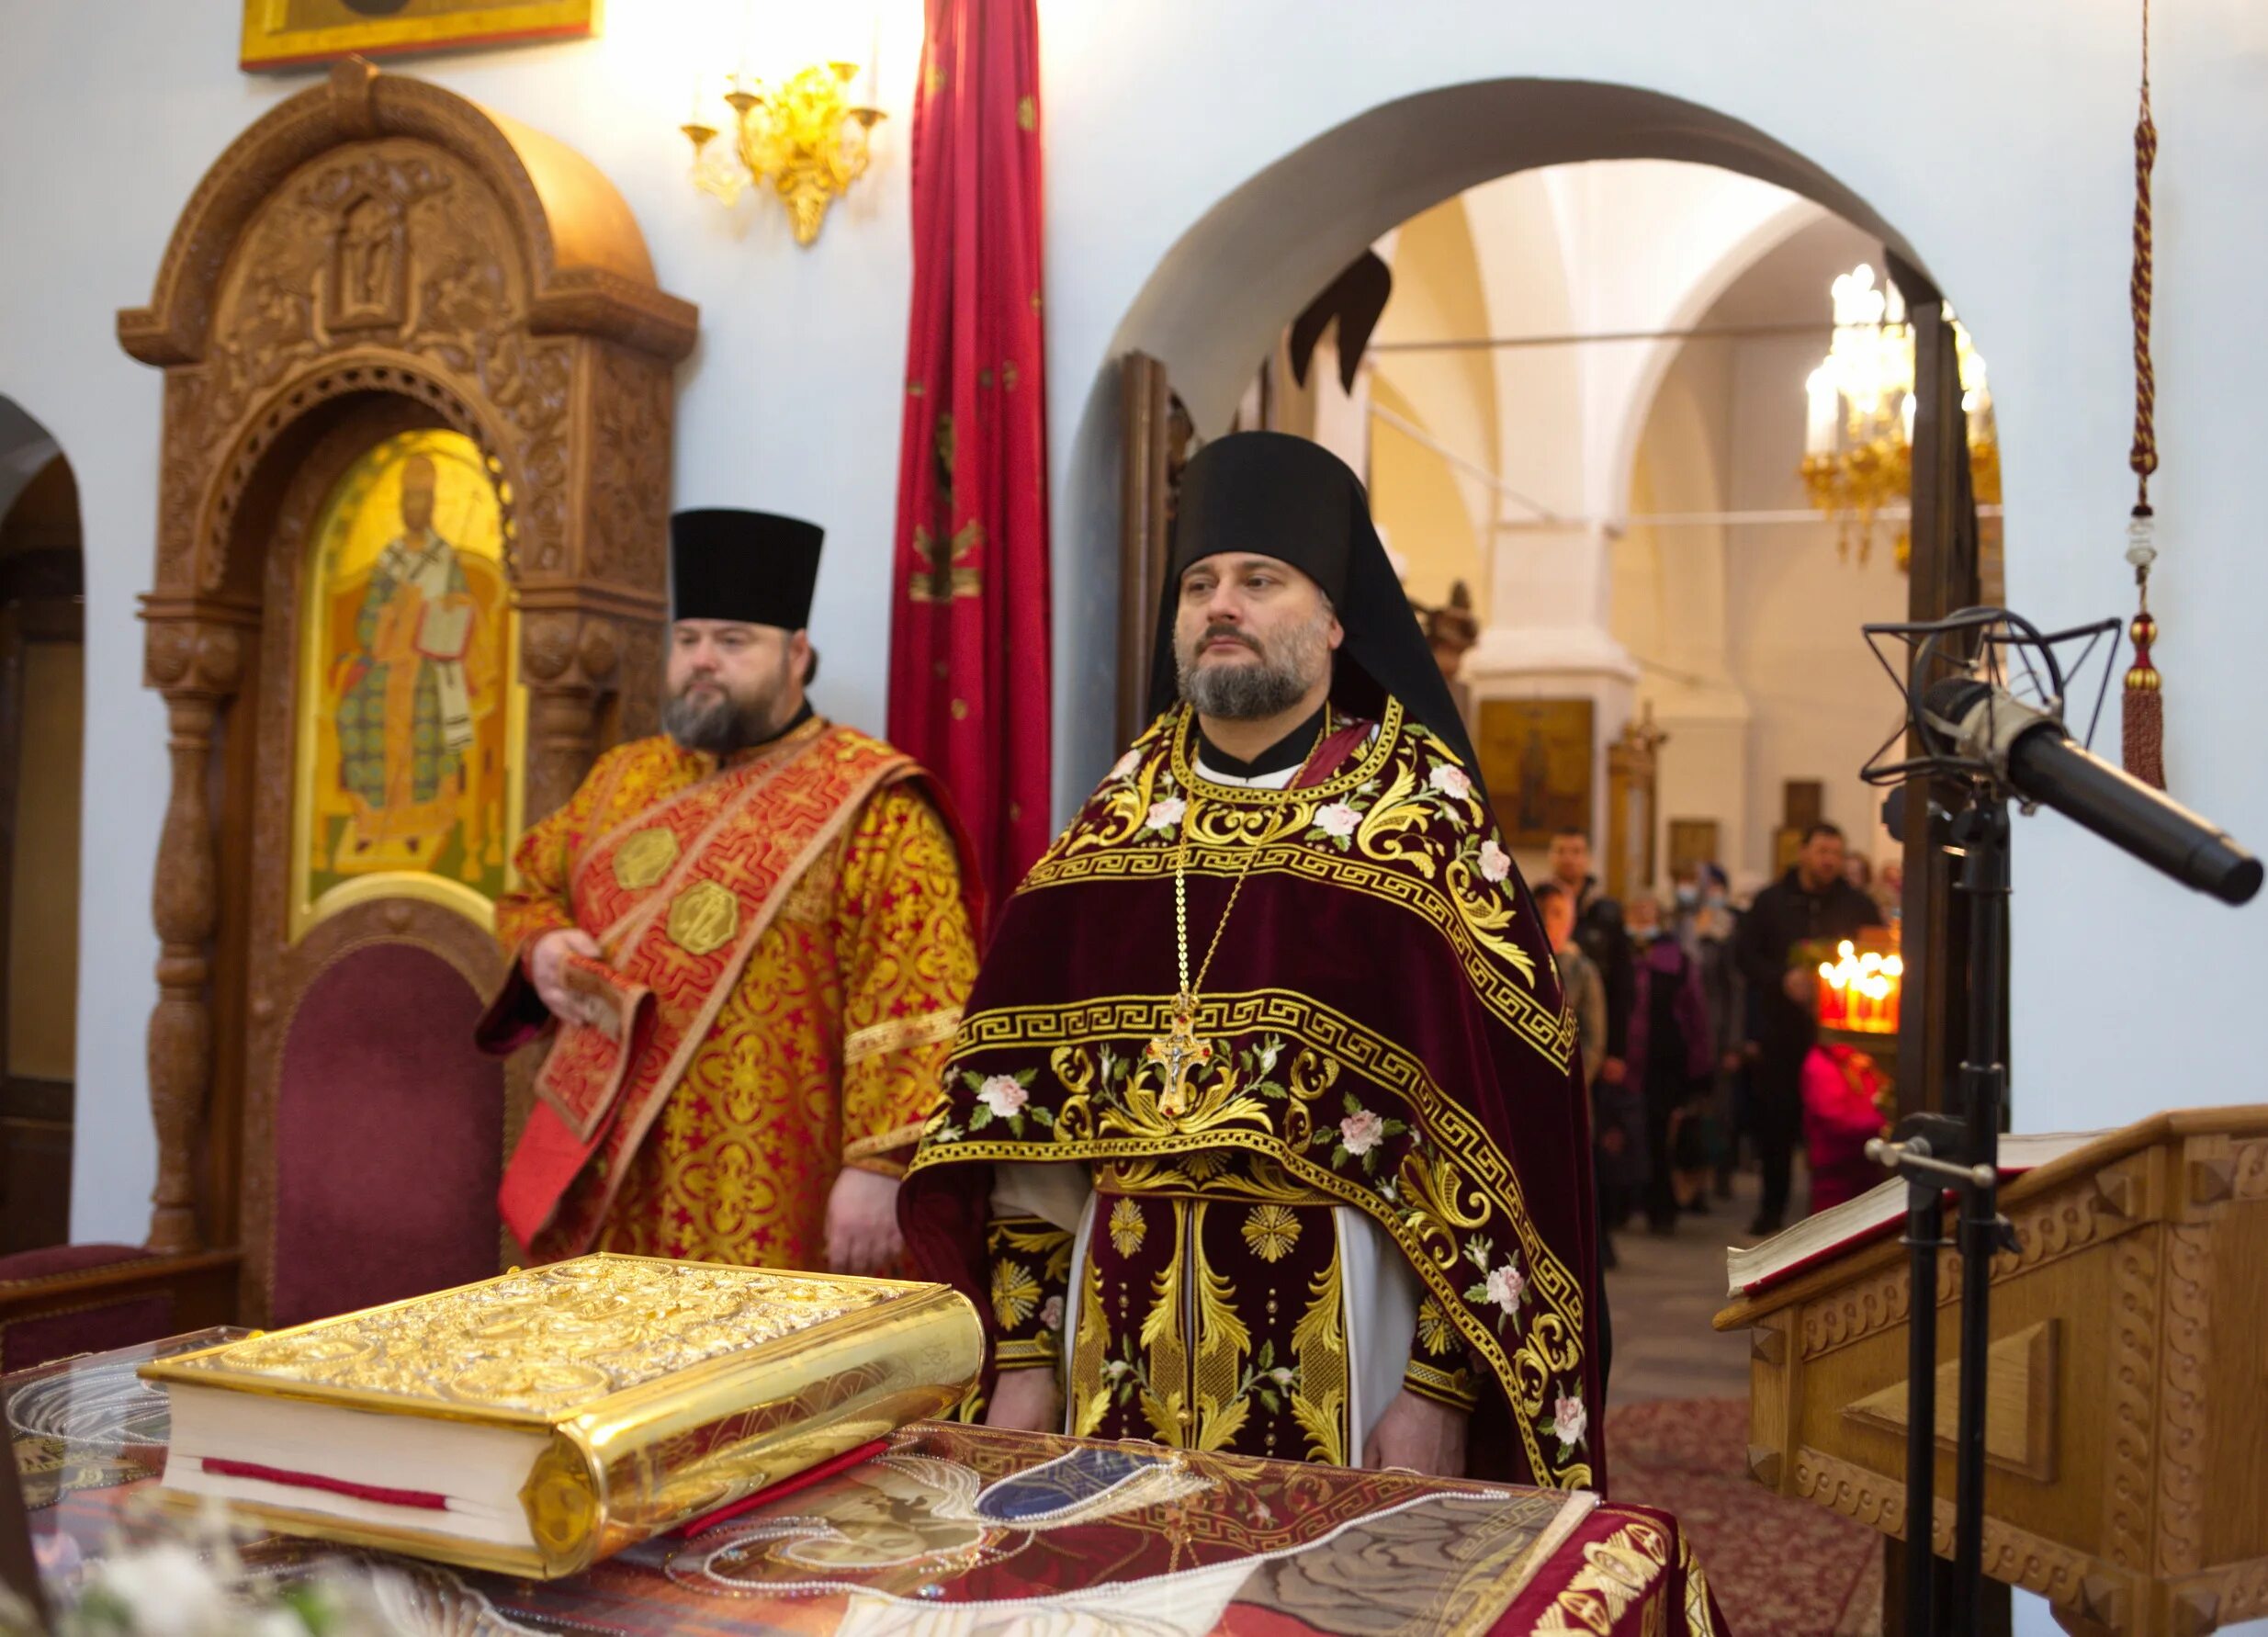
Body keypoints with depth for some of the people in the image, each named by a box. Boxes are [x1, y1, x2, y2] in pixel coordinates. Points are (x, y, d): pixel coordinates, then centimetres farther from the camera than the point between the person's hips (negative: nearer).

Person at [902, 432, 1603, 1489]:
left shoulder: (1424, 821, -4)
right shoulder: (1112, 828, 8)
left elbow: (1492, 1118, -9)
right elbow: (1022, 1112, 7)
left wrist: (1443, 1387, -13)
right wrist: (1022, 1358, 4)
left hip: (1336, 1330, -3)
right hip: (1122, 1324, 4)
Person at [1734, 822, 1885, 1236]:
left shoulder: (1858, 905, 7)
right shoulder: (1771, 902, 6)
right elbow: (1746, 954, 3)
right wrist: (1782, 980, -13)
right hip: (1780, 1029, 1)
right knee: (1775, 1119, 4)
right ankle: (1772, 1207, 18)